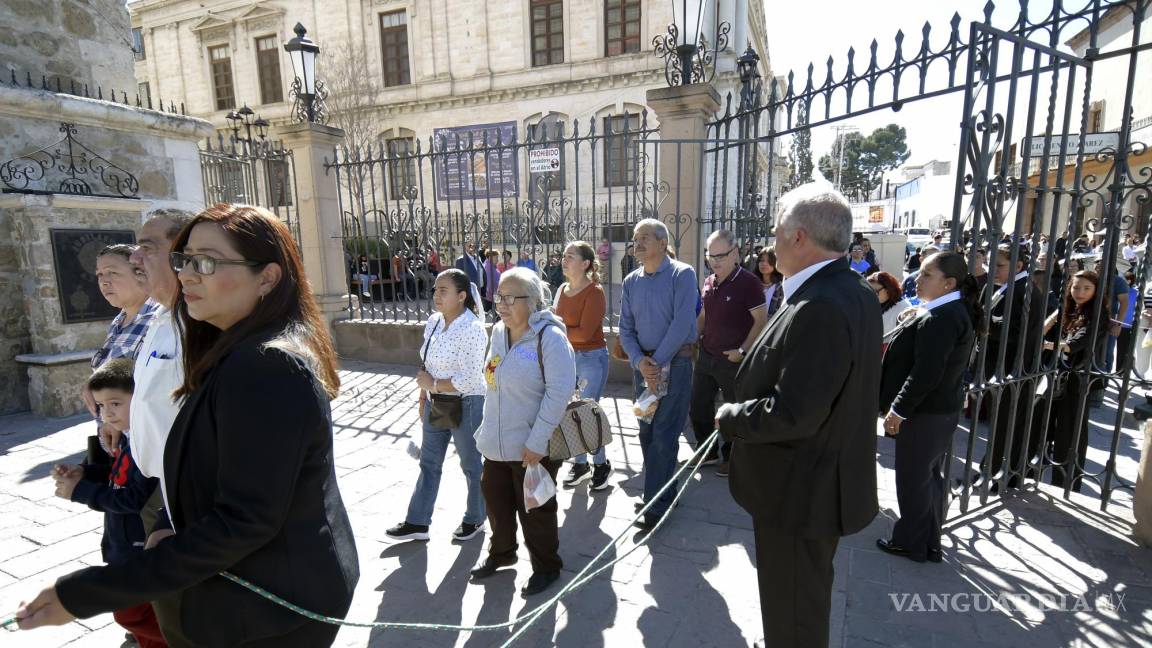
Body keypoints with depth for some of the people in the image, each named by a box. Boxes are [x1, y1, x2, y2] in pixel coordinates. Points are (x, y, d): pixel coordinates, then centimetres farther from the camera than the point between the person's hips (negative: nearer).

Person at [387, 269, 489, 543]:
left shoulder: (472, 328, -22)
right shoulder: (433, 321, 2)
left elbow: (469, 379, -26)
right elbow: (427, 366, 11)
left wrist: (433, 384, -16)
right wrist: (423, 399, 13)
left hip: (465, 407, -8)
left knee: (471, 466, 12)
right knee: (428, 464, 17)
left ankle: (474, 520, 34)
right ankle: (417, 523, 32)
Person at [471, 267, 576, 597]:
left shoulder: (550, 337, -20)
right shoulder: (498, 332, 3)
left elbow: (559, 392, -23)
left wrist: (537, 441, -23)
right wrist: (488, 427, 15)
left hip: (532, 446, -7)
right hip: (497, 442, 7)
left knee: (534, 509, 11)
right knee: (496, 501, 22)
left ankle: (546, 567, 35)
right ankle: (501, 552, 49)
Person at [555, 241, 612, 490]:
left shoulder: (594, 292, -13)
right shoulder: (562, 290, 7)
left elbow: (585, 333, -19)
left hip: (592, 358, -6)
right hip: (567, 357, 7)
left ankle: (601, 464, 23)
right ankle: (580, 463, 30)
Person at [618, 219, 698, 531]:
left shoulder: (682, 274, -7)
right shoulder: (631, 281, 8)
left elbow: (682, 323, -16)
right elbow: (626, 329, 7)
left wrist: (658, 363, -17)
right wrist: (640, 361, -10)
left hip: (674, 362, -6)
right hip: (642, 364, 6)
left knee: (663, 434, -4)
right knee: (646, 432, 13)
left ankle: (655, 505, 6)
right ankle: (664, 490, 31)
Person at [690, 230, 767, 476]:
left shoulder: (747, 282, -13)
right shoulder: (709, 282, 7)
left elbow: (761, 320, -13)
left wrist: (742, 350, -16)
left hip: (732, 360, -7)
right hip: (706, 356, 7)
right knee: (697, 407, 14)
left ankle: (730, 457, 28)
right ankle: (708, 452, 33)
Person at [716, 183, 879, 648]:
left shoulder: (819, 308, -31)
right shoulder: (856, 292, 2)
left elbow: (793, 414, -31)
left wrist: (729, 416, -16)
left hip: (799, 492, -10)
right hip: (825, 481, 10)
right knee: (808, 597, 31)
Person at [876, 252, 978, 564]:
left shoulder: (939, 319, -23)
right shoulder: (956, 311, 10)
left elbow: (925, 374, -26)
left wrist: (898, 410, -20)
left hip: (924, 412, -10)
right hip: (942, 409, 10)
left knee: (913, 479, 5)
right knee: (930, 476, 19)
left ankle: (912, 543, 20)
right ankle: (929, 542, 33)